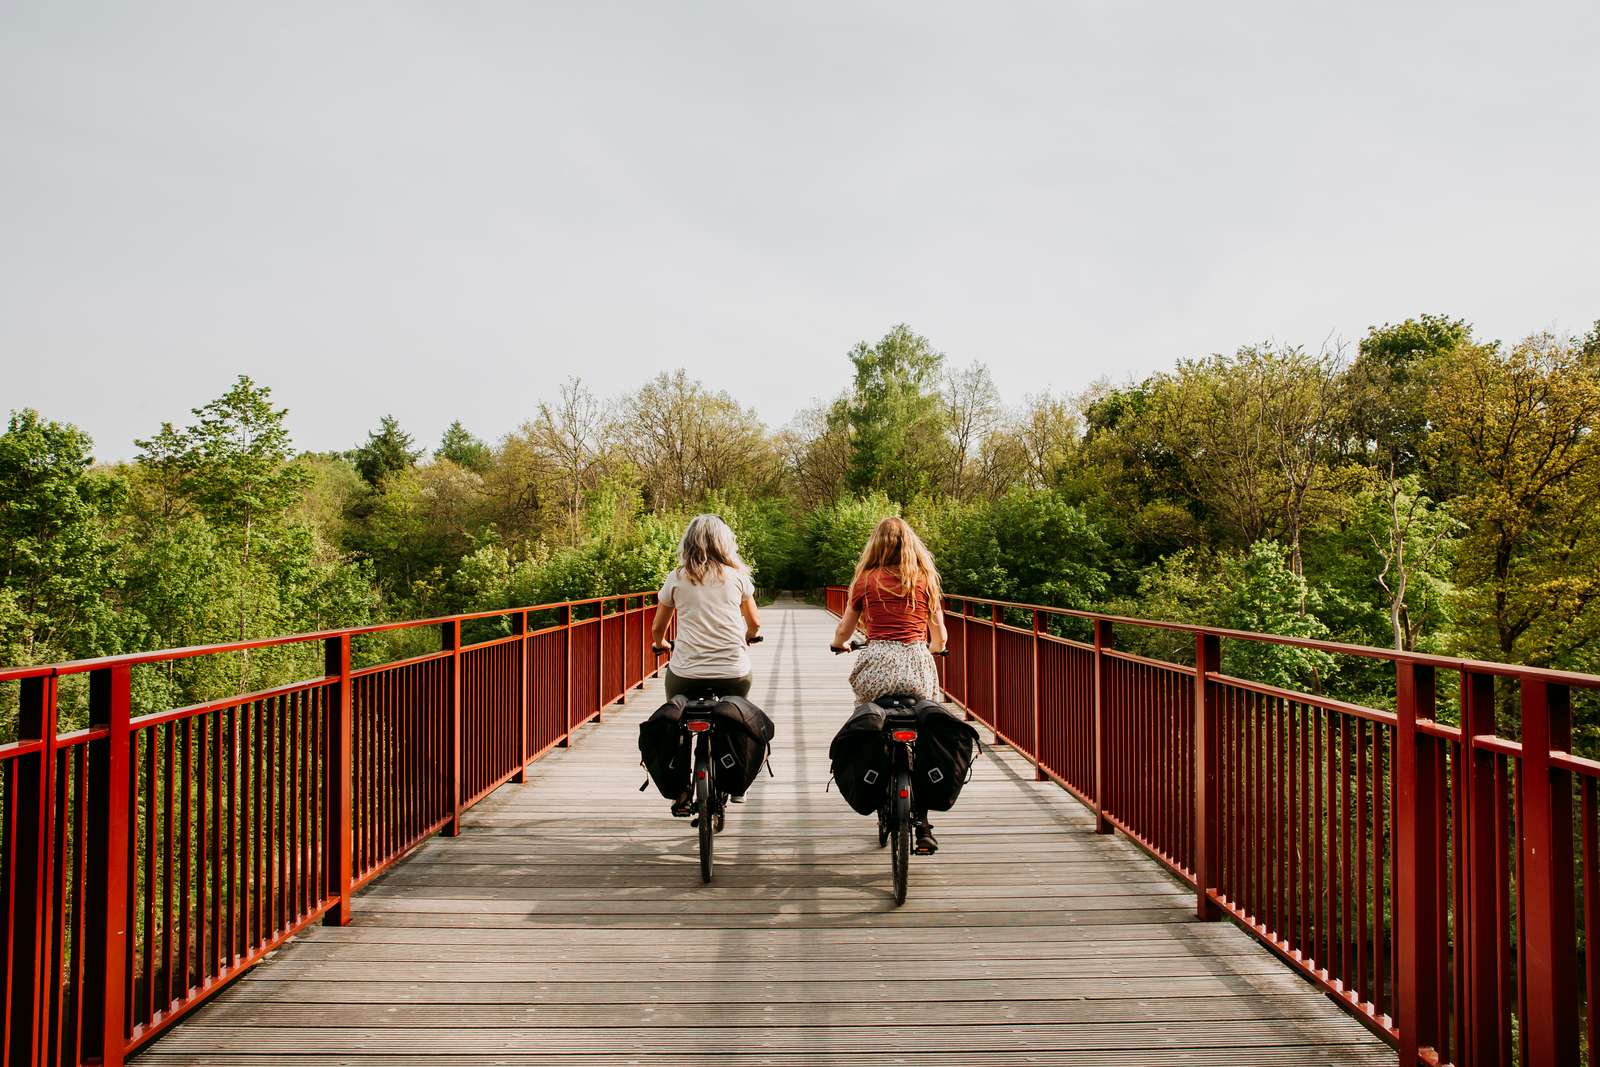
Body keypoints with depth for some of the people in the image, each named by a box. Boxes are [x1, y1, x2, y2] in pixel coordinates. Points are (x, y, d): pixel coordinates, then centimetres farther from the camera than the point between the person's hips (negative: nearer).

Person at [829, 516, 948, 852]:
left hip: (877, 664, -1)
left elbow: (844, 630, 17)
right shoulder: (926, 578, 12)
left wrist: (838, 644, 41)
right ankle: (922, 826, -1)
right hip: (918, 667, 1)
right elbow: (940, 638, 15)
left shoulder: (867, 579, 10)